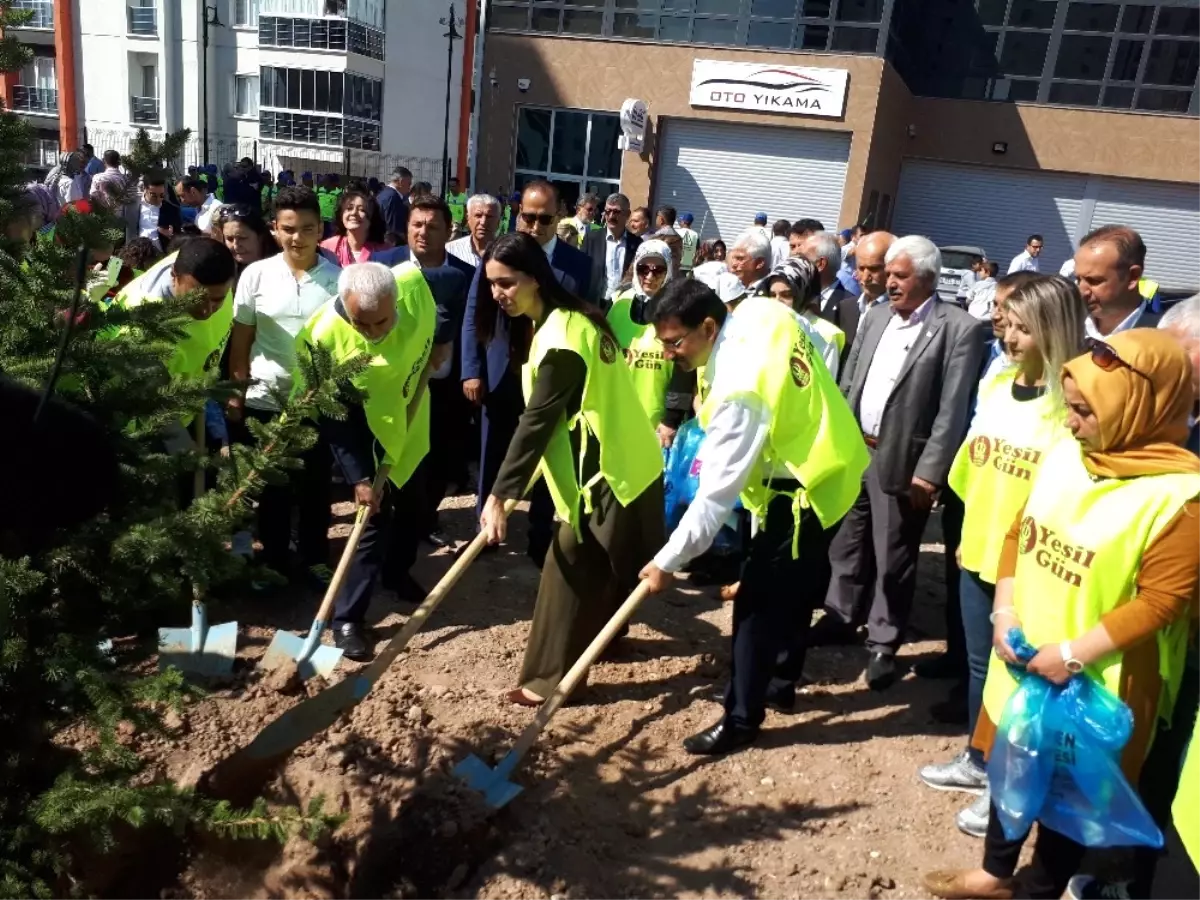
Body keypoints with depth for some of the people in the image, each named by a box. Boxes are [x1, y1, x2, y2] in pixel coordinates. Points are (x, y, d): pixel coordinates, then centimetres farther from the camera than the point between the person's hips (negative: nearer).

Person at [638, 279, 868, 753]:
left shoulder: (739, 390, -31)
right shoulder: (760, 312, -8)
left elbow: (717, 491, -29)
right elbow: (816, 344, 11)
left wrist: (668, 560, -21)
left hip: (804, 487, -10)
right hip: (827, 462, 10)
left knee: (757, 601, -2)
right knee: (792, 587, 22)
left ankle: (741, 718, 10)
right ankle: (780, 681, 39)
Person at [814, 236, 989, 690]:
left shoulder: (959, 328, -11)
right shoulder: (875, 317, 8)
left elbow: (952, 410, -14)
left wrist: (930, 472, -17)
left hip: (901, 460, -6)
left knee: (892, 559, 6)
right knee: (846, 544, 18)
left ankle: (883, 643, 21)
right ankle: (841, 618, 35)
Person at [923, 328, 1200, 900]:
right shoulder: (1065, 454, -2)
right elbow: (1019, 531, 5)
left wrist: (1073, 653, -22)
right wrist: (1004, 613, -5)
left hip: (1095, 682, -6)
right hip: (1022, 658, 6)